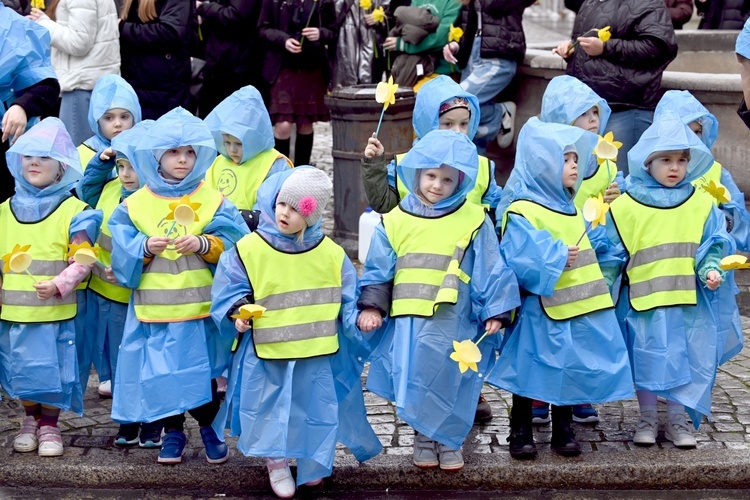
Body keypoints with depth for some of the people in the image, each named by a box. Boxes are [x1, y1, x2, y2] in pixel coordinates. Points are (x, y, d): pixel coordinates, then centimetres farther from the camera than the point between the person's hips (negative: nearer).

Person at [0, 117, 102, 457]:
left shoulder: (73, 212, -6)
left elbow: (82, 261, -9)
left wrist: (59, 285, -21)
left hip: (54, 312, -4)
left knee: (51, 369, 3)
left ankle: (49, 426, 20)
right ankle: (30, 419, 32)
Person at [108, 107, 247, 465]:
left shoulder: (213, 201, 1)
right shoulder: (135, 204, 3)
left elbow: (232, 245, -5)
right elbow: (122, 250, -1)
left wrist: (204, 244, -22)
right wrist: (144, 248, -20)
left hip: (201, 306, -1)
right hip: (153, 309, 1)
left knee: (203, 369, 4)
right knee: (160, 370, 6)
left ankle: (209, 429, 23)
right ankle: (172, 431, 23)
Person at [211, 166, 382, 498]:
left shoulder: (331, 254, -3)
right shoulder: (248, 250, -11)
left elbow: (348, 298, 4)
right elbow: (229, 291, -5)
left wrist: (358, 320, -11)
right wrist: (238, 313, -23)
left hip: (318, 355, 2)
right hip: (266, 355, -1)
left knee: (316, 408, 13)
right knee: (271, 409, 11)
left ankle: (312, 463, 36)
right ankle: (276, 465, 32)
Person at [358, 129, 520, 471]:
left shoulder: (474, 221, -2)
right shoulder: (395, 220, 3)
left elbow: (491, 271, -1)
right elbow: (378, 270, 7)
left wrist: (495, 312, -4)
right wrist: (371, 307, -3)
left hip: (453, 325, -2)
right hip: (408, 323, 2)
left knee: (449, 382, 5)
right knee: (415, 382, 8)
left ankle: (449, 440, 25)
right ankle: (423, 437, 28)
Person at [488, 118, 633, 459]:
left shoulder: (569, 209, 15)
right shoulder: (521, 211, -14)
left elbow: (593, 244, 22)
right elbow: (514, 257, -25)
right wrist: (555, 258, -21)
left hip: (576, 309, 7)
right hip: (539, 313, -7)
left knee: (568, 370, 13)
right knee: (529, 372, 3)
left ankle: (563, 431, 25)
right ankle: (520, 432, 16)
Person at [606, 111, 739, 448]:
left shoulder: (702, 204, 4)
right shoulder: (626, 206, -3)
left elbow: (713, 244, 5)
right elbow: (612, 252, 1)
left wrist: (711, 269, -14)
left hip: (690, 300, 2)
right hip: (643, 299, -2)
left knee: (687, 357, 6)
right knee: (647, 357, 6)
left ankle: (677, 420, 20)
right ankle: (647, 418, 21)